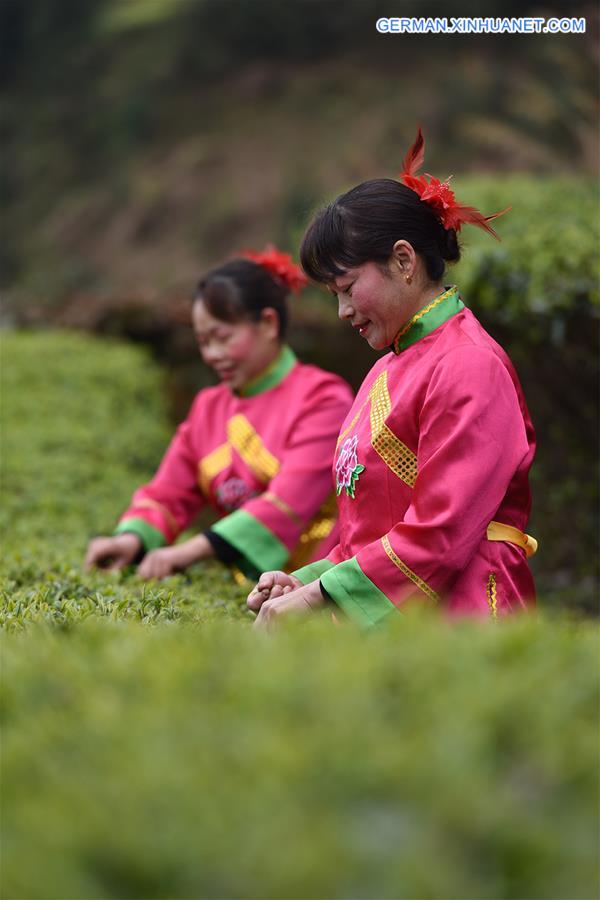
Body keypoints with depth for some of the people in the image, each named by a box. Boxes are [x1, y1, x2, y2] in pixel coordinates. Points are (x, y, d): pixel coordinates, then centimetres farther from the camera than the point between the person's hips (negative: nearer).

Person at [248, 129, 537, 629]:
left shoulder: (470, 367, -7)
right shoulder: (389, 368, 22)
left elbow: (440, 536, -14)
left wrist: (318, 597, -11)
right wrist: (307, 583, 7)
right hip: (380, 621, 8)